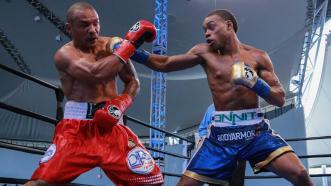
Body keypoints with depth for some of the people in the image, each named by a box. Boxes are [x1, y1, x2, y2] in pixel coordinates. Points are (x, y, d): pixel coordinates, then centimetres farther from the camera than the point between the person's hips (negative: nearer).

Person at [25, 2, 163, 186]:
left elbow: (133, 82, 12)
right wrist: (130, 42, -18)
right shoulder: (64, 54, -5)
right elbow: (96, 73, -24)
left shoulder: (111, 45, 7)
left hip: (111, 126, 3)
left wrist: (120, 104, -9)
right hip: (77, 126, -3)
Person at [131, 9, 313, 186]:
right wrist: (133, 52, -2)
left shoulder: (257, 56, 3)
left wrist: (254, 82, -15)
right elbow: (164, 64, 7)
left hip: (256, 130, 0)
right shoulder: (205, 52, 4)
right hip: (221, 133, 1)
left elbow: (280, 98, 2)